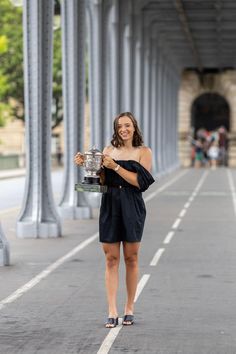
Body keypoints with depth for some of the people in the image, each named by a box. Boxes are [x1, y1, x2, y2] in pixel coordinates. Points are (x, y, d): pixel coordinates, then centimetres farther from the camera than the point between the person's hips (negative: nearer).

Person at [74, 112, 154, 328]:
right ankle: (112, 312, 0)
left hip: (132, 208, -2)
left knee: (131, 258, 4)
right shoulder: (109, 150, 11)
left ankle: (129, 308, 15)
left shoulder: (143, 152, 2)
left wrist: (115, 167, -13)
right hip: (110, 207, 2)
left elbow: (140, 182, -9)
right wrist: (86, 163, -3)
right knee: (111, 259, 0)